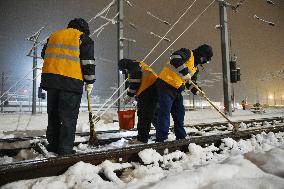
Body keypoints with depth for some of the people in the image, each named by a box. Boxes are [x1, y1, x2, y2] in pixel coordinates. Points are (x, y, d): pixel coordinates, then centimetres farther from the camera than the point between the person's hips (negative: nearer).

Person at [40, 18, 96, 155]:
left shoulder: (54, 35, 23)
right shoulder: (84, 38, 4)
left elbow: (44, 54, 27)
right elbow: (88, 62, -3)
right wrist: (89, 82, 3)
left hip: (50, 79, 6)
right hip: (71, 81, -6)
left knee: (53, 114, 16)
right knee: (68, 117, -1)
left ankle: (53, 144, 24)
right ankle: (65, 148, 2)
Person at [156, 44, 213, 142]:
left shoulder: (195, 68, 20)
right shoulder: (188, 53, -6)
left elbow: (191, 82, 21)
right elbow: (175, 58, -26)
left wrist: (197, 91, 2)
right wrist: (185, 72, -28)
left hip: (177, 90, 9)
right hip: (166, 84, -9)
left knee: (179, 113, 13)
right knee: (165, 112, -9)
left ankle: (181, 136, 25)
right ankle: (161, 138, -5)